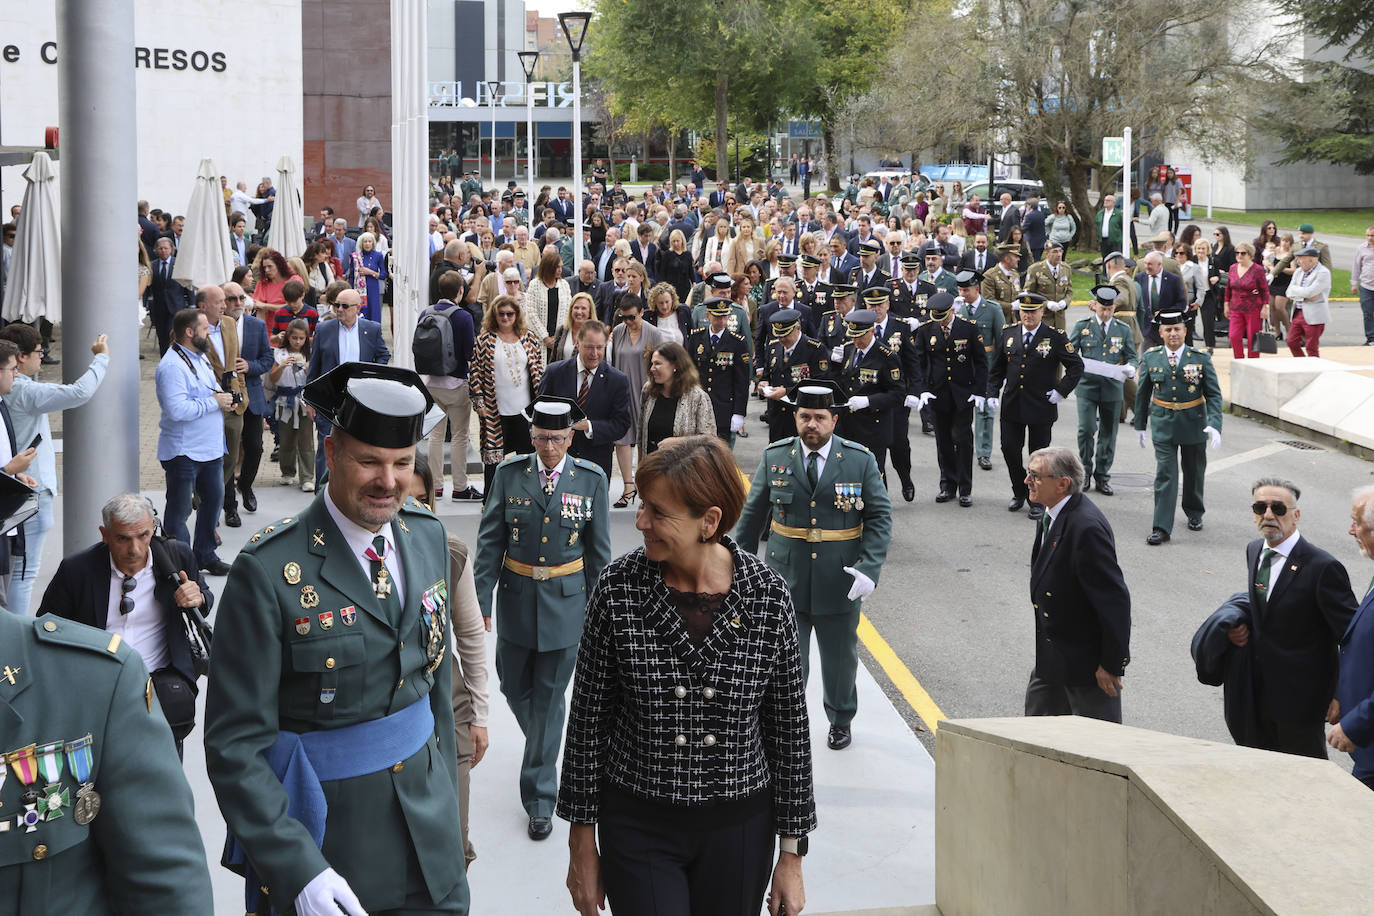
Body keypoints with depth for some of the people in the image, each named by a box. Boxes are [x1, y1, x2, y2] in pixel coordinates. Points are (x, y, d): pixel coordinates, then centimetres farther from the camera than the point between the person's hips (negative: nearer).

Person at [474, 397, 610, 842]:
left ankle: (540, 799, 10)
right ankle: (542, 745, 44)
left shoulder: (591, 479, -5)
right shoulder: (509, 474, -4)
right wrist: (480, 603, -5)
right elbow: (490, 541, -1)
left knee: (549, 697, 1)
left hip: (566, 600, -2)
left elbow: (599, 550, 2)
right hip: (517, 596, 2)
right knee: (514, 686, 12)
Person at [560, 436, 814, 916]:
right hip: (637, 827, -1)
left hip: (738, 826, 1)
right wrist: (583, 845, 0)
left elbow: (789, 726, -1)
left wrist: (791, 855, 1)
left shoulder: (767, 594, -9)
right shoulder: (619, 587, -10)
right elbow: (588, 719, -2)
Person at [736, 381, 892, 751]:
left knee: (840, 659, 18)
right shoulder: (774, 457, -2)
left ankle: (841, 720, 43)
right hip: (785, 582, 0)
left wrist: (869, 568, -16)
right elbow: (752, 514, 8)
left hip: (839, 583, 0)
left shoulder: (861, 461, -5)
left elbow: (880, 517, -3)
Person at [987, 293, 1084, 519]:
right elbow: (997, 367, 12)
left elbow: (1076, 366, -2)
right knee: (1009, 449, 5)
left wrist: (1062, 391, -7)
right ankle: (1019, 492, 27)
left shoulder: (1056, 337, -7)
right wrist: (993, 393, 3)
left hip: (1041, 407, -3)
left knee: (1039, 455, 5)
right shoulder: (1008, 333, 4)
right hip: (1011, 405, 3)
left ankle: (1037, 501, 18)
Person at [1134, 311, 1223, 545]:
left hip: (1194, 425, 0)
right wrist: (1140, 425, 11)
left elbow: (1214, 394, -6)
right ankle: (1161, 527, -8)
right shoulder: (1150, 358, -2)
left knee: (1194, 472, 16)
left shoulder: (1201, 358, -6)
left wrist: (1214, 425, -18)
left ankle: (1194, 513, 39)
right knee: (1165, 475, -7)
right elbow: (1142, 393, 9)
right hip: (1163, 425, 0)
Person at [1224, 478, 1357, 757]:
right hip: (1261, 695, 7)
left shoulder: (1323, 567, -20)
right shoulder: (1253, 550, 5)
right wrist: (1240, 627, 0)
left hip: (1300, 700, -7)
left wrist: (1341, 696, -15)